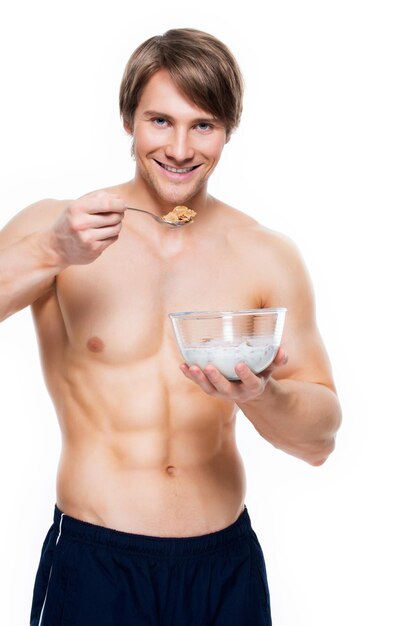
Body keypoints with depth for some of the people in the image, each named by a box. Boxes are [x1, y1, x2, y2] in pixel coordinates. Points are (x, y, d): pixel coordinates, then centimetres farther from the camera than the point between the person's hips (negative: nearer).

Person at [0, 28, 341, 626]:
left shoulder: (269, 258, 0)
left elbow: (319, 440, 2)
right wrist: (50, 255, -29)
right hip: (95, 562, -2)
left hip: (227, 565, 3)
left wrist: (261, 396, -17)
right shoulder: (55, 229, -5)